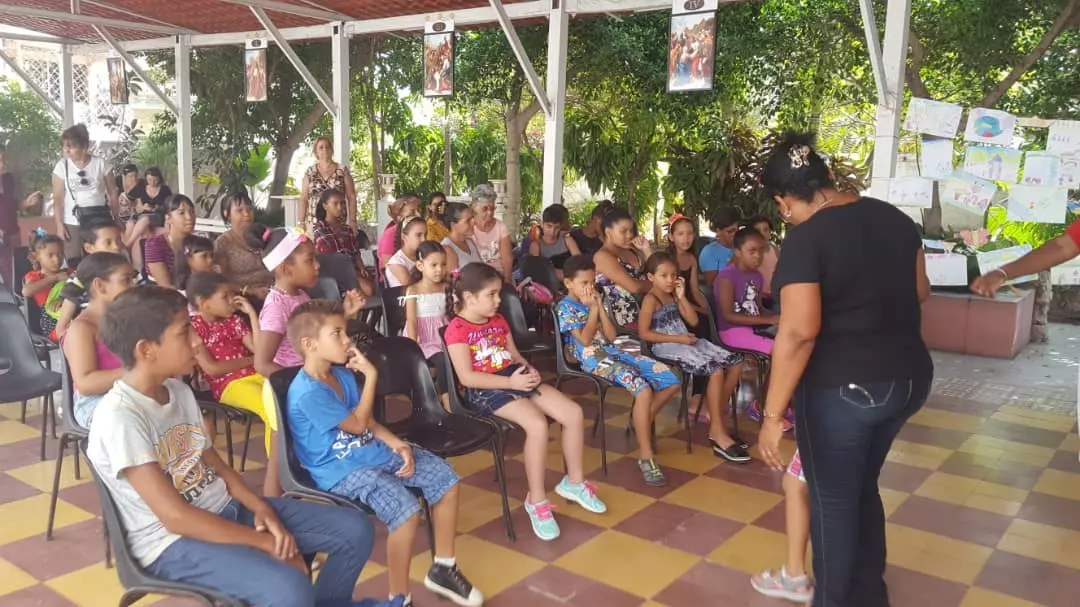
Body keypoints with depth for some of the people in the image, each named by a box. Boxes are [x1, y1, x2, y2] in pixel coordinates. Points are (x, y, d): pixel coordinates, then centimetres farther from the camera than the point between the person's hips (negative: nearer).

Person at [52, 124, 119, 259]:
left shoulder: (100, 163, 1)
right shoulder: (62, 166, 1)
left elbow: (112, 193, 5)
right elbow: (58, 199, 1)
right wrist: (59, 225, -5)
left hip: (100, 219, 0)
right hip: (73, 222, 0)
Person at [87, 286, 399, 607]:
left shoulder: (179, 391, 6)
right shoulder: (120, 416, -20)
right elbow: (175, 517, -23)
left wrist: (262, 509, -5)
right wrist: (263, 542, -19)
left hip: (226, 510, 8)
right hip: (173, 542, -8)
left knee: (355, 528, 0)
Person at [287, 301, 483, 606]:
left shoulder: (342, 373, 8)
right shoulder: (307, 393, -21)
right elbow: (358, 424, -16)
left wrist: (398, 444, -6)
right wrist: (371, 376, -14)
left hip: (372, 451, 9)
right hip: (341, 470, -9)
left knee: (445, 478, 0)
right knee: (406, 509, -31)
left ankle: (443, 568, 13)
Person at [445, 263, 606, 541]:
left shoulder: (498, 320, 17)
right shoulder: (457, 329, -10)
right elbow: (467, 377, -18)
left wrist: (528, 369, -4)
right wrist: (511, 382, -22)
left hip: (516, 379, 8)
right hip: (485, 391, -8)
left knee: (574, 413, -6)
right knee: (537, 424, -32)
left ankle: (574, 482, 13)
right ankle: (537, 500, -14)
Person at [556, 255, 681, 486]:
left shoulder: (594, 302, 18)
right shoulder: (565, 308, -3)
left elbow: (611, 336, 9)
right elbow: (585, 339, -14)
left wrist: (600, 306, 3)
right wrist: (592, 308, -7)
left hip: (614, 352, 8)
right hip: (594, 360, -8)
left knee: (671, 382, -5)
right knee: (643, 390, -32)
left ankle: (642, 423, 13)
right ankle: (646, 456, -24)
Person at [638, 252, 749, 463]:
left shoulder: (674, 295, 14)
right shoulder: (651, 299, -9)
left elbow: (693, 320, 10)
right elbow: (644, 333, -16)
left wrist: (682, 297, 0)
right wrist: (677, 338, -17)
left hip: (688, 342, 9)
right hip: (668, 347, -9)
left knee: (735, 363, -1)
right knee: (716, 370, -26)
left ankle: (714, 416, 6)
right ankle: (718, 433, -19)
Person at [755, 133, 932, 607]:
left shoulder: (806, 238, -17)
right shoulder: (894, 217, 4)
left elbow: (798, 333, -25)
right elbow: (920, 292, 17)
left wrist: (773, 414, -21)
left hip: (841, 388, -7)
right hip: (908, 378, 8)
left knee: (832, 501, 12)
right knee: (863, 487, 25)